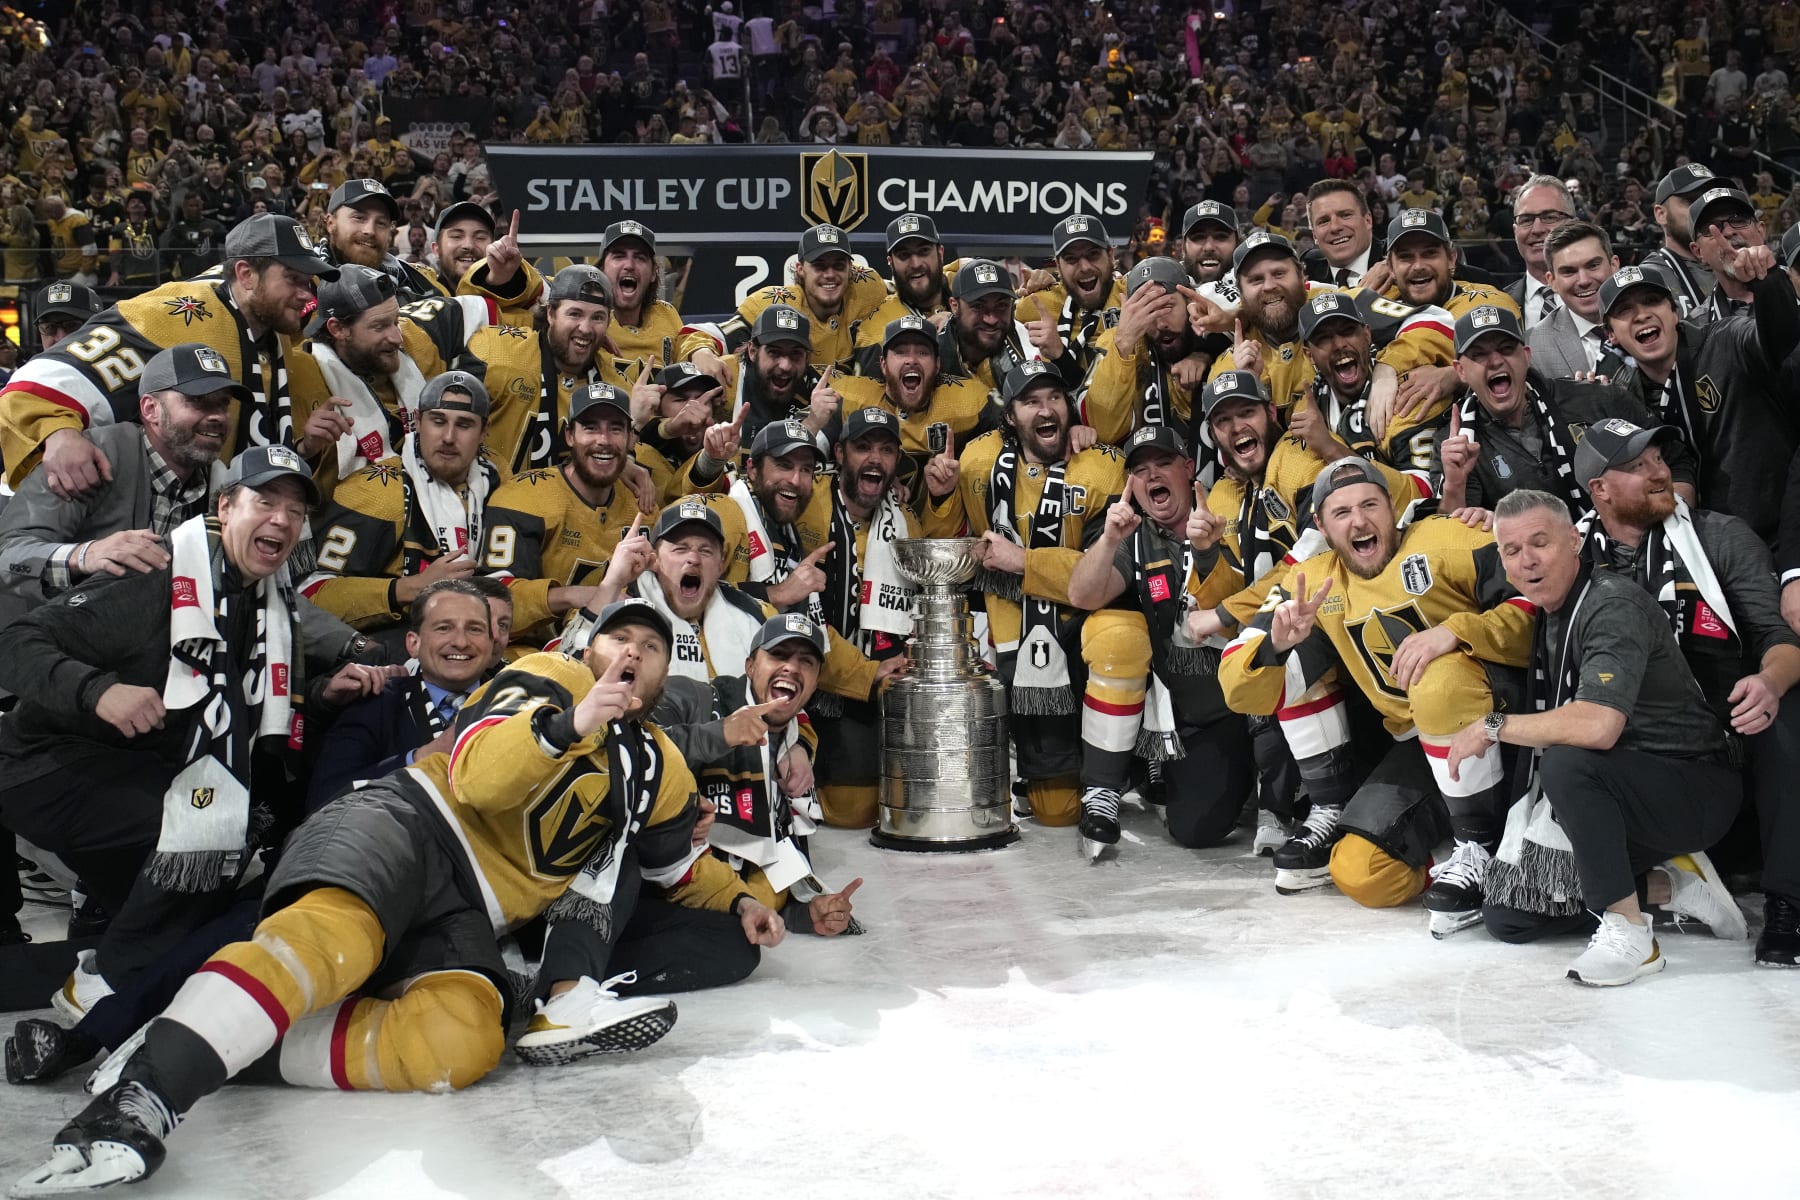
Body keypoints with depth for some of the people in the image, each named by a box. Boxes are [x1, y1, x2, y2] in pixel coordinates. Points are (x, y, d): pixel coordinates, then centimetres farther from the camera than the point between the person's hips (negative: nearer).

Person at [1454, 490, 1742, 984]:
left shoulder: (1613, 605, -23)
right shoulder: (1548, 612, 5)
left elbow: (1597, 727, -37)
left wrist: (1493, 727, -24)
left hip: (1696, 791, -8)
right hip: (1610, 792, 8)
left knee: (1566, 763, -38)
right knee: (1506, 917, 1)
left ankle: (1630, 932, -23)